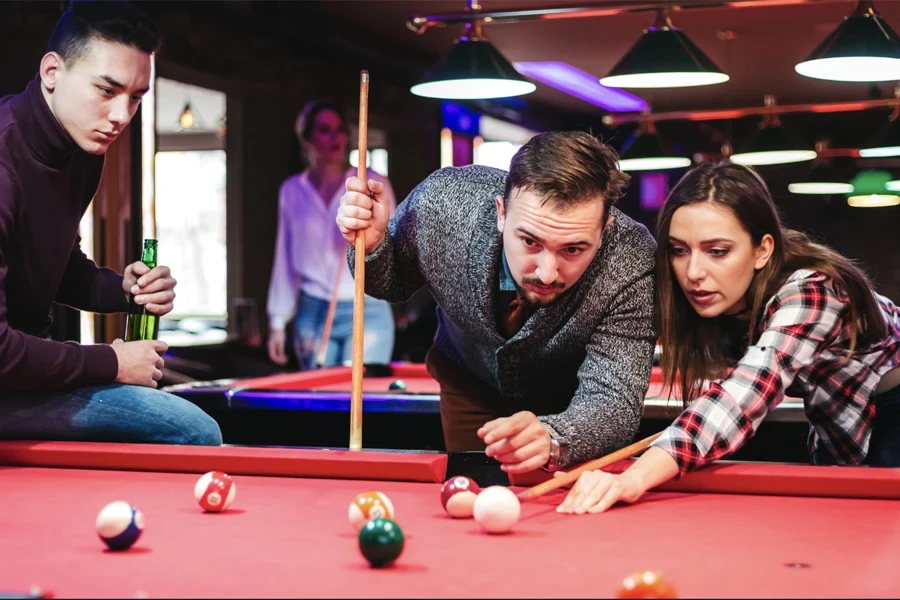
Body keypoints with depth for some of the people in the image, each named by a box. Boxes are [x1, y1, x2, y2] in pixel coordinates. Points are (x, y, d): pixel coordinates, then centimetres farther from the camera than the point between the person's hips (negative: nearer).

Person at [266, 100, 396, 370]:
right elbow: (285, 261, 11)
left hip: (367, 314, -2)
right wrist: (278, 322, 8)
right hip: (314, 314, 2)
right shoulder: (292, 190, 7)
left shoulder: (373, 183, 0)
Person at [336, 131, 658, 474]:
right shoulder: (441, 202, -34)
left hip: (573, 400, -1)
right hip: (468, 379, 2)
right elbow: (394, 285, -11)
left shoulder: (633, 267, -41)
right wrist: (371, 245, -35)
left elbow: (613, 403, -44)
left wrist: (551, 438, -66)